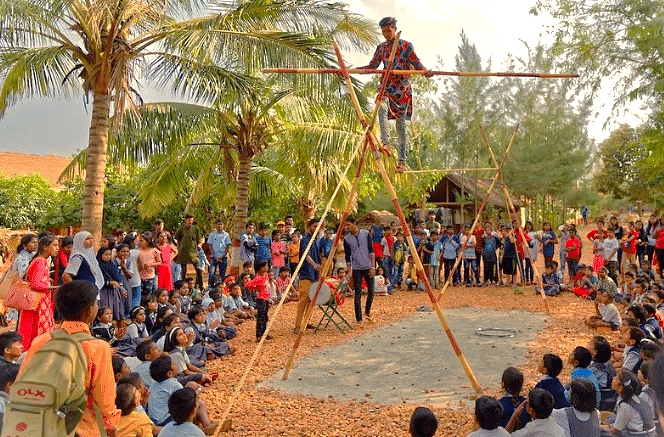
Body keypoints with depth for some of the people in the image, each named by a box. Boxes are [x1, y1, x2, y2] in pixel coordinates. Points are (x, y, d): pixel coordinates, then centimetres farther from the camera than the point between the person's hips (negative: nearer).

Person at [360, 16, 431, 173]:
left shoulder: (406, 46, 2)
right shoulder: (381, 48, 13)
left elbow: (416, 63, -1)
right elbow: (372, 66, 17)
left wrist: (425, 71, -23)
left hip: (402, 88, -3)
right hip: (386, 87, 3)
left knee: (401, 123, -1)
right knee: (381, 107, -32)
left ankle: (402, 161, 6)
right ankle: (386, 144, -40)